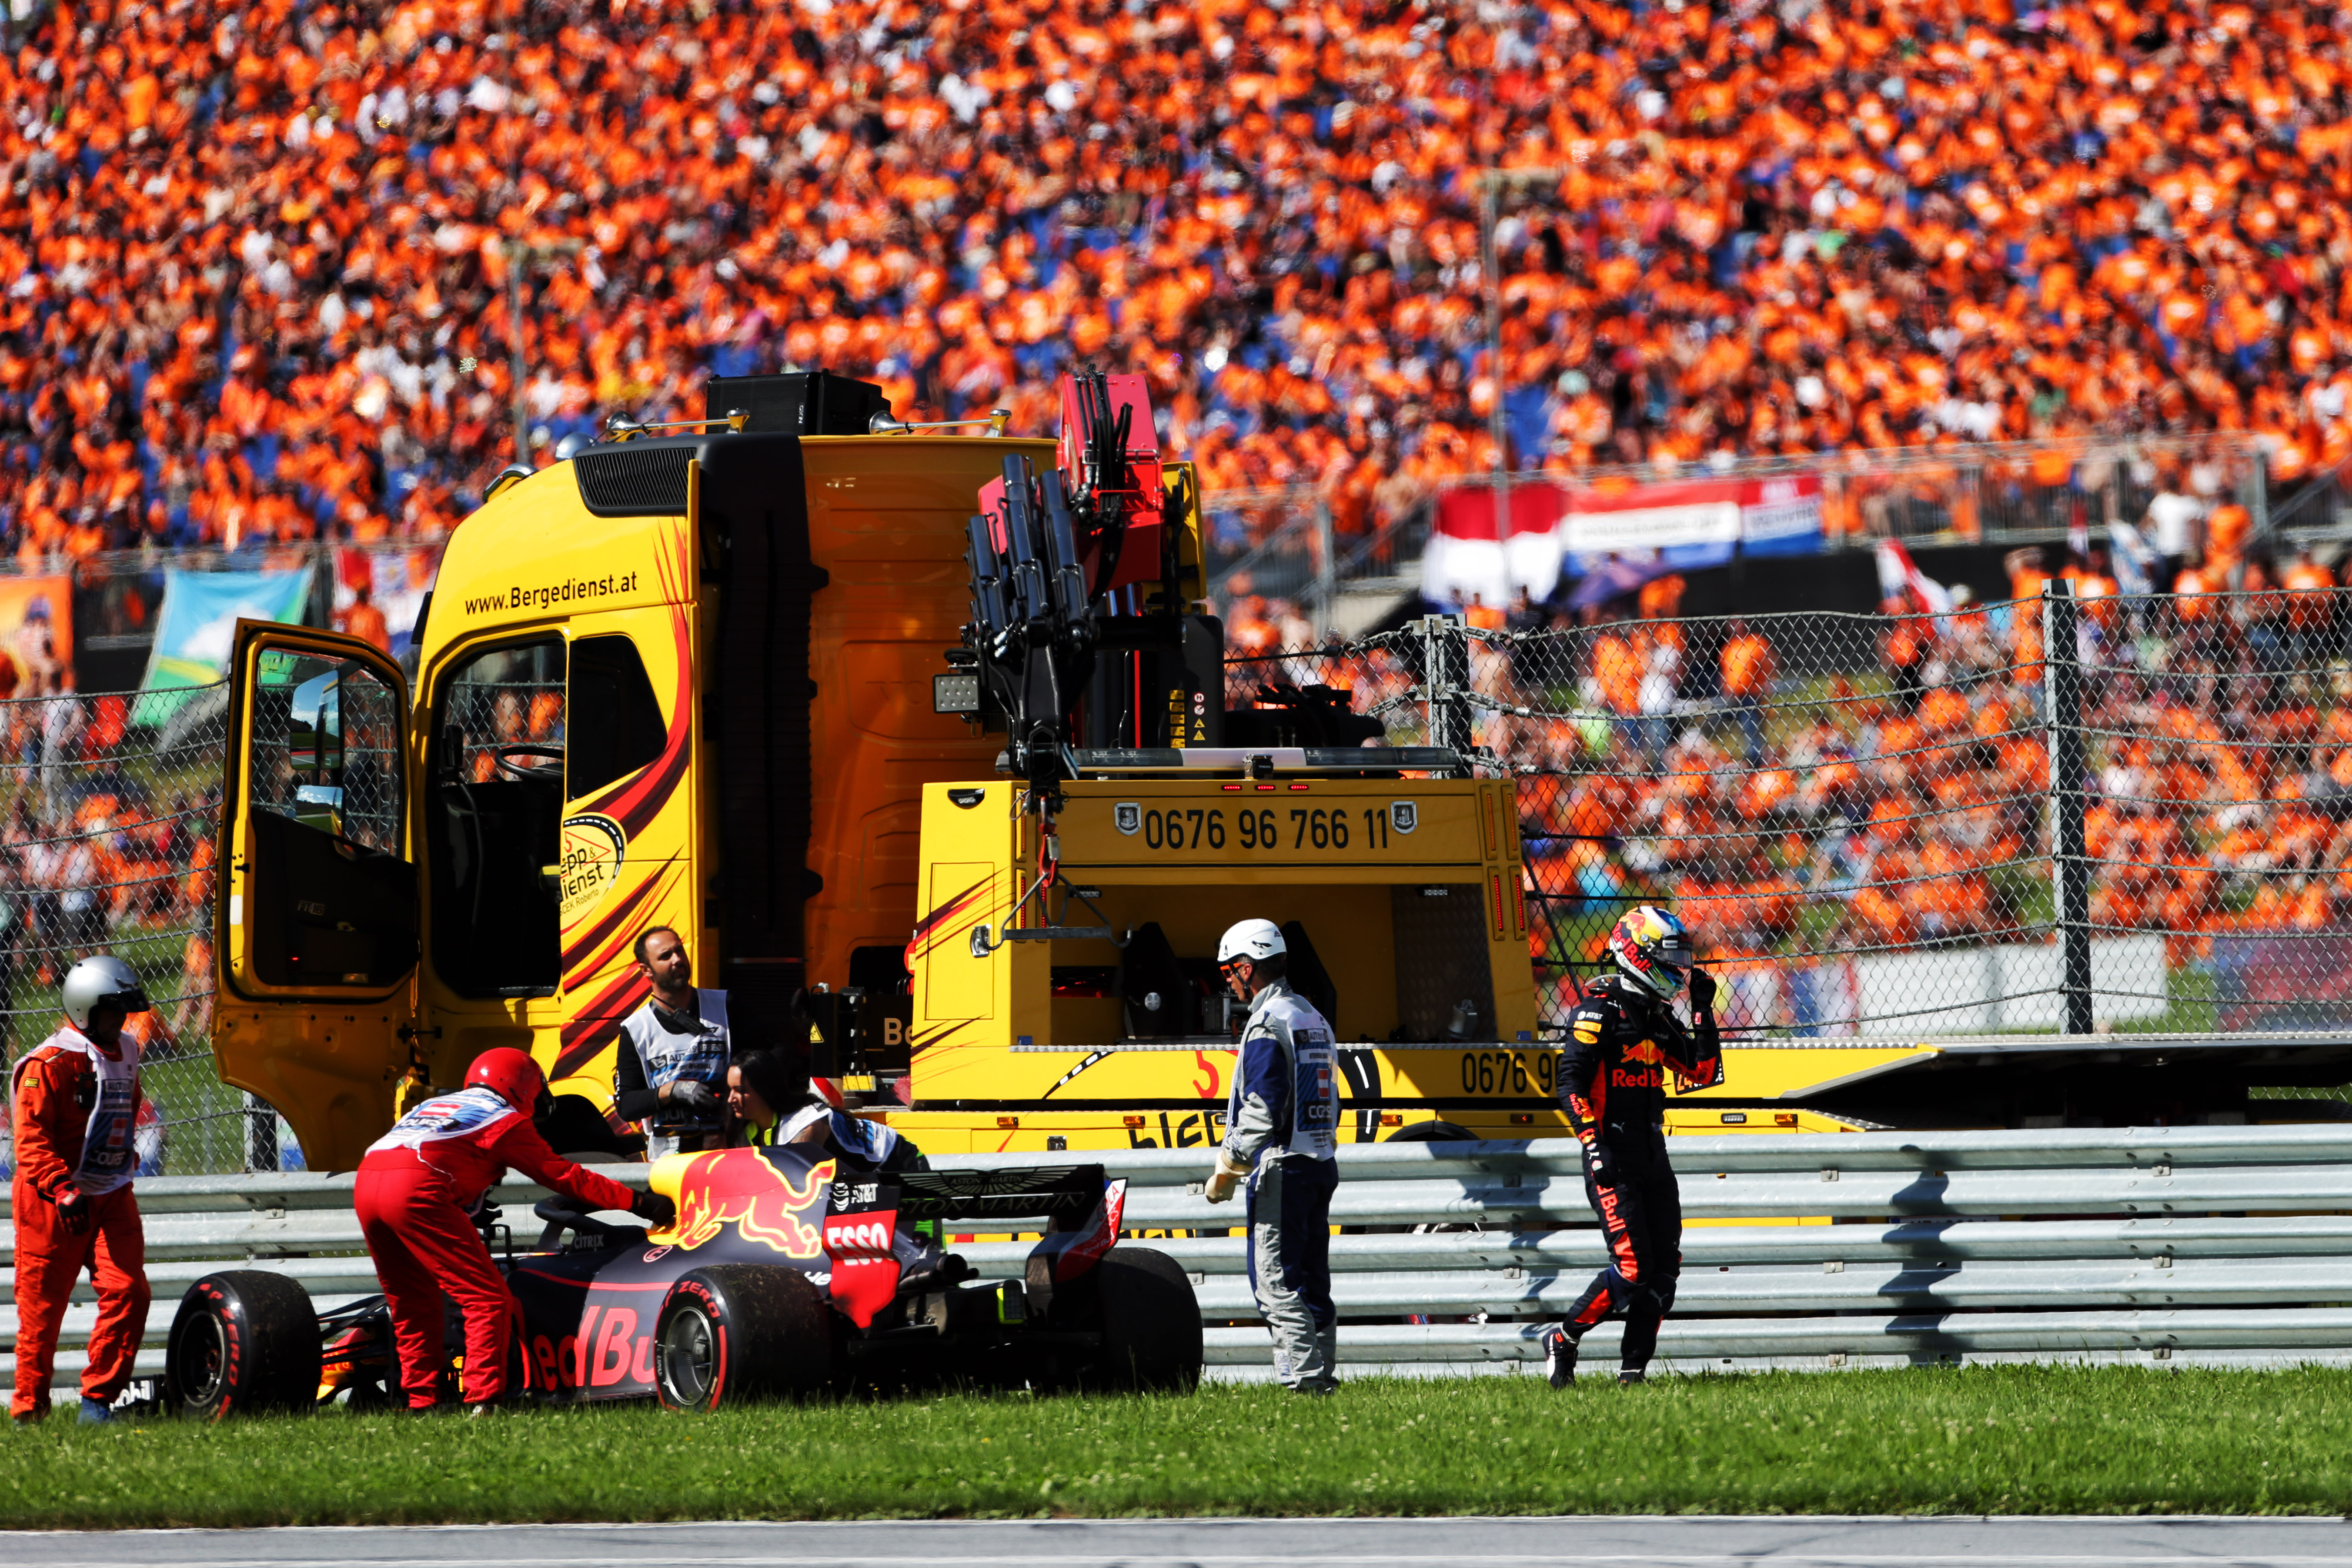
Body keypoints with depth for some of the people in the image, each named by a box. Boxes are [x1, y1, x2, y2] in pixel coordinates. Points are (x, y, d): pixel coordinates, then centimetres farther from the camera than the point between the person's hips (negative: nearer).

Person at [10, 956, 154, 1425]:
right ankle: (29, 1405, 17)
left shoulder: (125, 1056, 11)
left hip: (111, 1196, 6)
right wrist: (62, 1190, -27)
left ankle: (98, 1400, -1)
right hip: (52, 1202, -6)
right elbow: (31, 1139, -18)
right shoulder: (50, 1063, -13)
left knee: (128, 1290, -10)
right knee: (43, 1304, 2)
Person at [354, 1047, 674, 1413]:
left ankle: (421, 1402, 18)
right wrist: (637, 1202, 18)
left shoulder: (436, 1104, 34)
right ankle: (481, 1402, -12)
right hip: (416, 1190, -7)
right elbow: (565, 1176, 14)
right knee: (488, 1300, -2)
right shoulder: (507, 1120, 15)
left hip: (367, 1182, 7)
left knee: (413, 1305, 21)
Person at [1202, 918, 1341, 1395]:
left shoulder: (1266, 1024, -12)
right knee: (1311, 1279, 11)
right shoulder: (1312, 1018, 17)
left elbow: (1261, 1111, -18)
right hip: (1322, 1163, 9)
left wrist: (1226, 1171, -11)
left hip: (1283, 1167, -9)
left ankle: (1302, 1377, -14)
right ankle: (1322, 1372, 10)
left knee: (1276, 1280, -8)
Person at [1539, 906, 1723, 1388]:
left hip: (1652, 1156, 8)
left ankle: (1633, 1369, 6)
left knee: (1663, 1270, 1)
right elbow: (1571, 1084, -14)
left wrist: (1703, 1009, 9)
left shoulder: (1658, 1017, 15)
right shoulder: (1601, 1008, -9)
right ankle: (1561, 1340, 3)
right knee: (1632, 1268, -15)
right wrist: (1593, 1145, -22)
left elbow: (1703, 1072, 16)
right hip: (1613, 1158, -8)